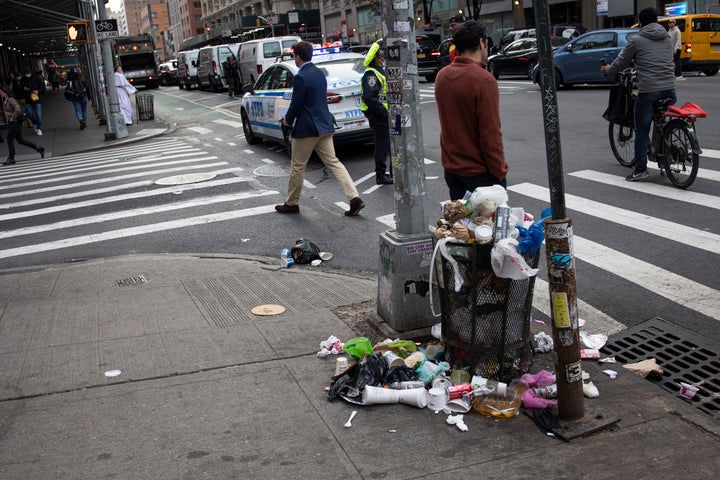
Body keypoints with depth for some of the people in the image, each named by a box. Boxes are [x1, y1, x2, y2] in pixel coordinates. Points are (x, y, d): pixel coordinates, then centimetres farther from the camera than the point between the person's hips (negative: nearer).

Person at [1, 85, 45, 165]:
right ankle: (39, 148, 16)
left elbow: (18, 110, -30)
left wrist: (12, 118, -21)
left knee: (10, 140, -4)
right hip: (11, 123, 10)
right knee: (20, 140, 13)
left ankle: (11, 159, 5)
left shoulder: (11, 100, -18)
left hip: (15, 122, -10)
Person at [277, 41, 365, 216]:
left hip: (307, 128, -8)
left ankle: (291, 204, 20)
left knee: (297, 167, 7)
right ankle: (354, 198, -4)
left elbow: (296, 105, -16)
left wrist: (287, 120, 4)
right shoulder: (320, 73, 11)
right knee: (333, 162, 6)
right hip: (324, 126, 8)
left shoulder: (300, 77, -16)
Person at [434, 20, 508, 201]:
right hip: (480, 171, -7)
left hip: (451, 167, 7)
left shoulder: (441, 76, 4)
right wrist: (500, 171, -12)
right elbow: (490, 133, -19)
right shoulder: (484, 80, -18)